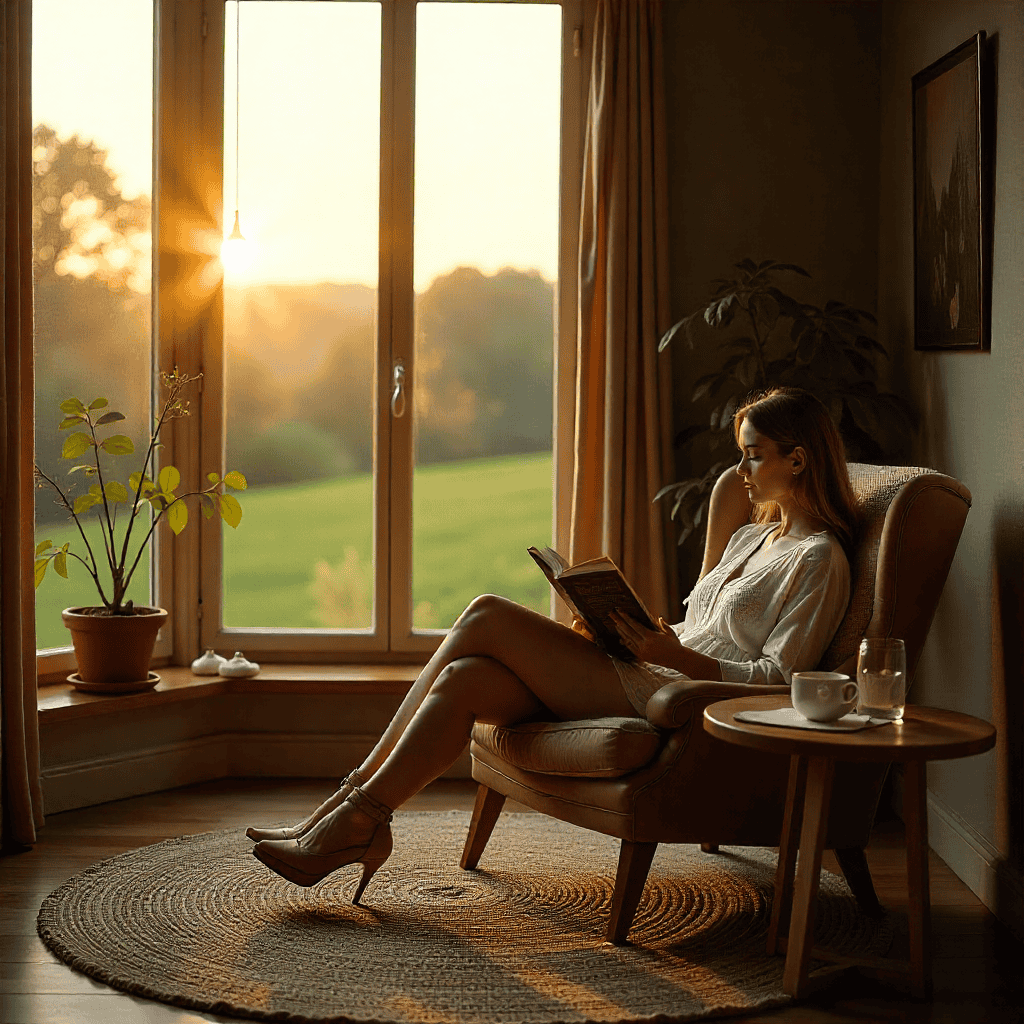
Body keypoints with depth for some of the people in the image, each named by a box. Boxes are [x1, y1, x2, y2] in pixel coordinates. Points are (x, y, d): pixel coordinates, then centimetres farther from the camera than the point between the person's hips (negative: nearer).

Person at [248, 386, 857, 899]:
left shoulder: (819, 559, -2)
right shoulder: (750, 538, 26)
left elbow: (779, 678, -11)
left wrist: (676, 656, -20)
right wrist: (614, 633, 9)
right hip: (641, 678, 8)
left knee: (489, 617, -17)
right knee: (464, 679, -15)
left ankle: (360, 812, -15)